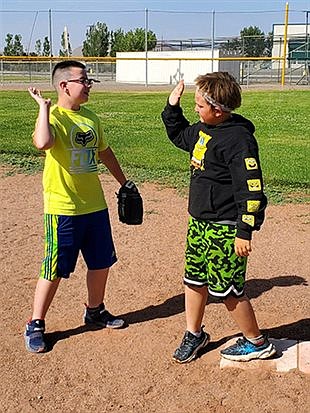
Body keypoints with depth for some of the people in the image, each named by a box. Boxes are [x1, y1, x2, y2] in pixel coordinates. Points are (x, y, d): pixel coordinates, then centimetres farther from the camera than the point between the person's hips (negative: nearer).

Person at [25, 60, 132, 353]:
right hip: (63, 210, -7)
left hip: (95, 206, 7)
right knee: (55, 270, 2)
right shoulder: (53, 117, -14)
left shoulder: (91, 117, 9)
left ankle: (95, 311, 39)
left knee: (101, 262, 17)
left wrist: (123, 181, 29)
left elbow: (104, 152, 23)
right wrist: (44, 106, -24)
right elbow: (42, 143, -38)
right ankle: (35, 326, 20)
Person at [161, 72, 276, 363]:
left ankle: (257, 343, 24)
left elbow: (251, 190, -21)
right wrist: (172, 107, 14)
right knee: (194, 280, 16)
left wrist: (245, 232, -21)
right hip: (198, 222, 9)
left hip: (224, 228, -8)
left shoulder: (238, 140, -20)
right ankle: (194, 334, 36)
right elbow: (179, 135, 29)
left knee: (227, 290, 2)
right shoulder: (203, 130, 7)